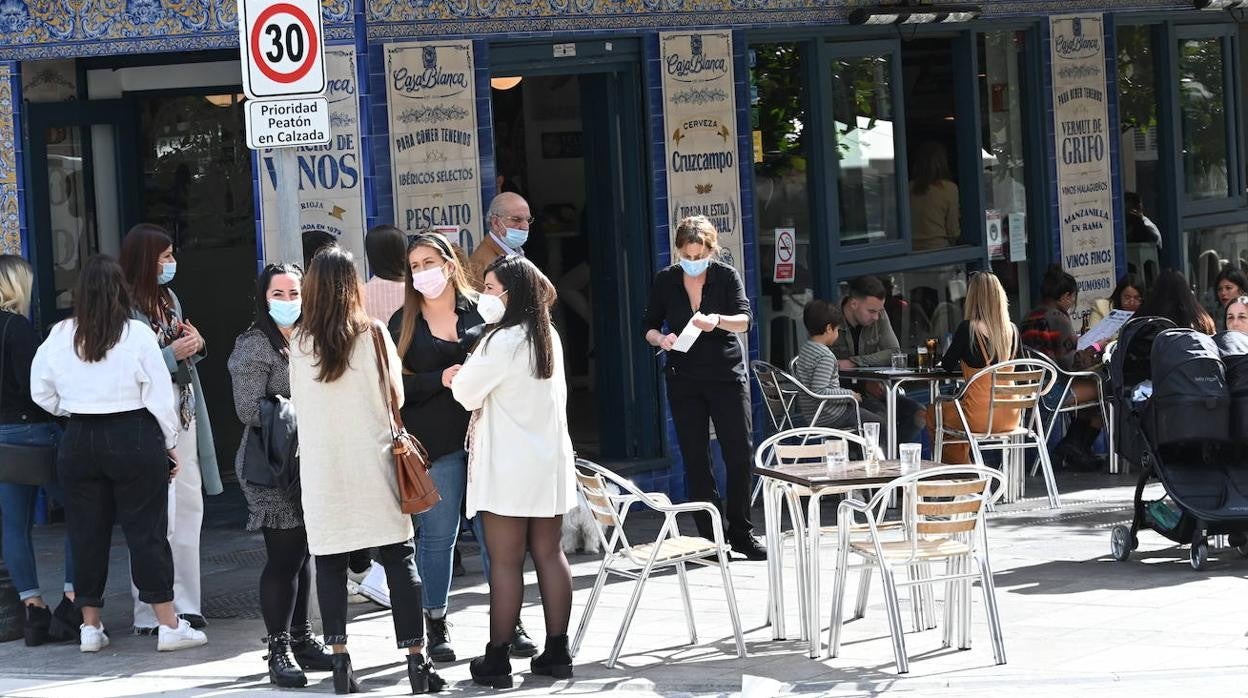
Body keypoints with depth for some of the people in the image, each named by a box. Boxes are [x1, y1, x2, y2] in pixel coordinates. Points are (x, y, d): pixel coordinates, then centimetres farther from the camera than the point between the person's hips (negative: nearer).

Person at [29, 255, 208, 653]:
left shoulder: (60, 336, -1)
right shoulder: (137, 334, -9)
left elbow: (42, 392, 7)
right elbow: (160, 394, -6)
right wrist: (172, 444, 3)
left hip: (79, 442, 3)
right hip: (134, 438, -3)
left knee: (86, 531, 10)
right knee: (147, 530, 3)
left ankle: (90, 627, 15)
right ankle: (169, 625, 6)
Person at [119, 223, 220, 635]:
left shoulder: (169, 299, 15)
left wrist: (196, 345, 4)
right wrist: (172, 354, -17)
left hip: (184, 413, 8)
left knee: (189, 508, 9)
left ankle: (184, 603, 17)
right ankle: (151, 612, -1)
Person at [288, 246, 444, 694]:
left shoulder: (299, 343, -1)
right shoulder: (373, 334, -4)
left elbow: (297, 401, 8)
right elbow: (396, 396, 4)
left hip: (322, 468, 1)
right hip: (373, 463, -1)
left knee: (330, 562, 7)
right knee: (399, 557, 4)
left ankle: (340, 660, 3)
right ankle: (416, 659, 2)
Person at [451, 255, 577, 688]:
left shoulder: (502, 341, -16)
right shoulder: (549, 337, 11)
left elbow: (467, 393, -9)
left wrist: (460, 377, 14)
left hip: (509, 468, -8)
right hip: (549, 461, 8)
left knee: (505, 562, -4)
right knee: (549, 555, 10)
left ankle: (497, 660, 0)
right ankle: (556, 652, 13)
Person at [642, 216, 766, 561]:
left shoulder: (726, 276, -1)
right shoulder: (665, 281, 3)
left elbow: (744, 319, -12)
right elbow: (649, 326, 9)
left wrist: (718, 321, -32)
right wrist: (660, 339, -14)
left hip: (727, 375, -1)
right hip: (684, 380, 1)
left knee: (740, 454, -5)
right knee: (695, 461, 1)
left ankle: (741, 534, 7)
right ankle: (711, 538, 7)